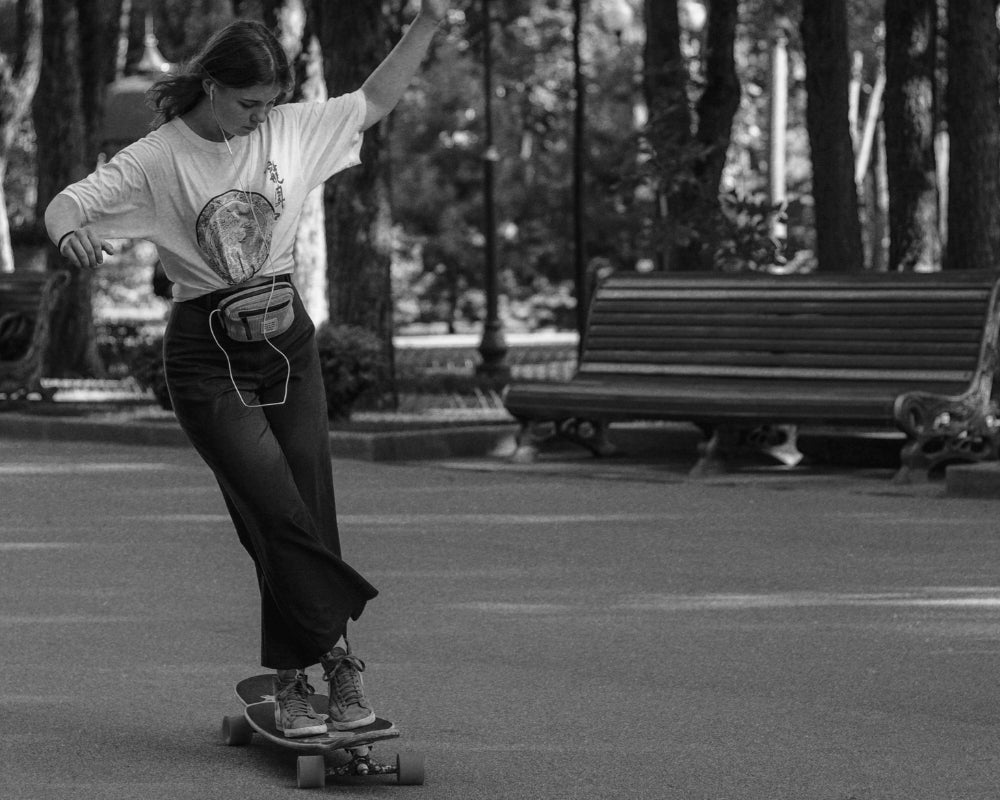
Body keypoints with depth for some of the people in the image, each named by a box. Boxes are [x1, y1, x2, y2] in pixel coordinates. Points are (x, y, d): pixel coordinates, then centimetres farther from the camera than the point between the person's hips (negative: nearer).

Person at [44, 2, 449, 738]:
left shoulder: (289, 129, 3)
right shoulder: (158, 159, -10)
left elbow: (375, 102, 12)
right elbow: (65, 204, -14)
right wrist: (71, 231, -39)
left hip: (287, 339, 5)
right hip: (208, 353, -4)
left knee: (309, 511, 0)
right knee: (277, 513, -15)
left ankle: (292, 678, 7)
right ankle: (337, 653, -4)